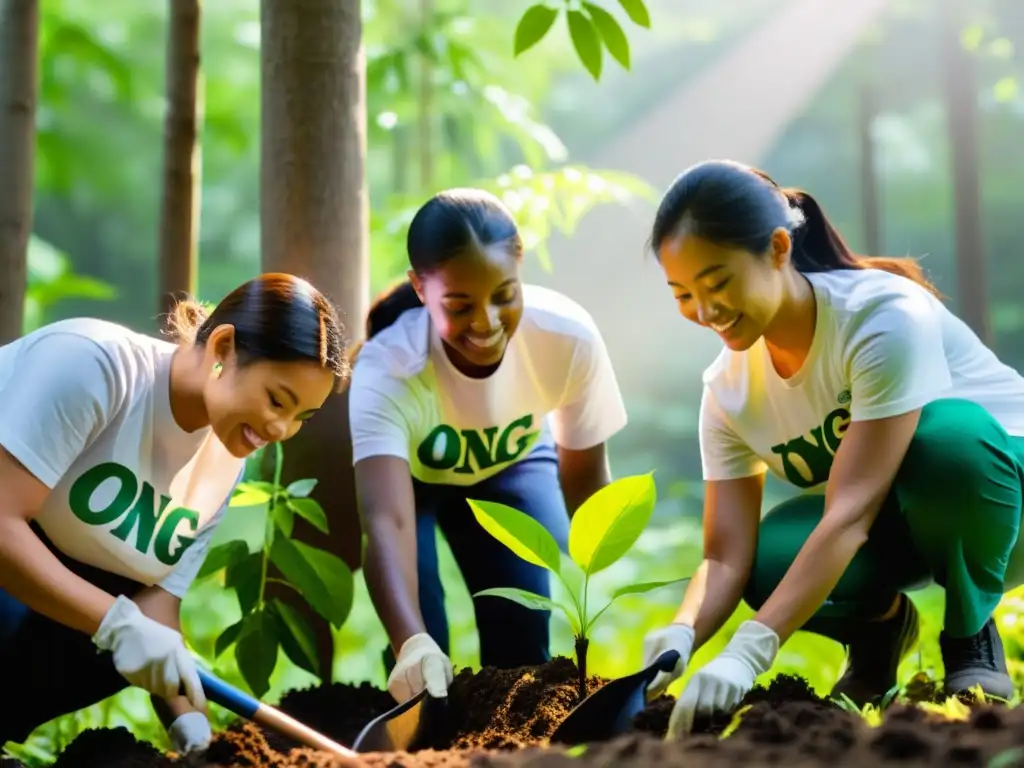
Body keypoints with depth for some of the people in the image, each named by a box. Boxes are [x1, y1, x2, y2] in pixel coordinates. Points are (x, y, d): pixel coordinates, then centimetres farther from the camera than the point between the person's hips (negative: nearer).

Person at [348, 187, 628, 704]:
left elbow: (585, 480, -16)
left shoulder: (569, 336, -33)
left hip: (512, 462, 2)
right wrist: (411, 643, -71)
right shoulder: (386, 372, -41)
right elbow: (386, 521, -54)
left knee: (529, 627, -16)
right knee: (421, 651, -23)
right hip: (403, 471, -2)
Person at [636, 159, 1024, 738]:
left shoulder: (886, 315, -29)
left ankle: (971, 639, -11)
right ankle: (878, 624, 6)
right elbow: (728, 554, -16)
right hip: (899, 524, 4)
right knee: (770, 564, -29)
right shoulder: (728, 390, -11)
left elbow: (851, 511, -37)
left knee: (946, 433, -39)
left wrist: (747, 653, -45)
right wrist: (683, 634, -39)